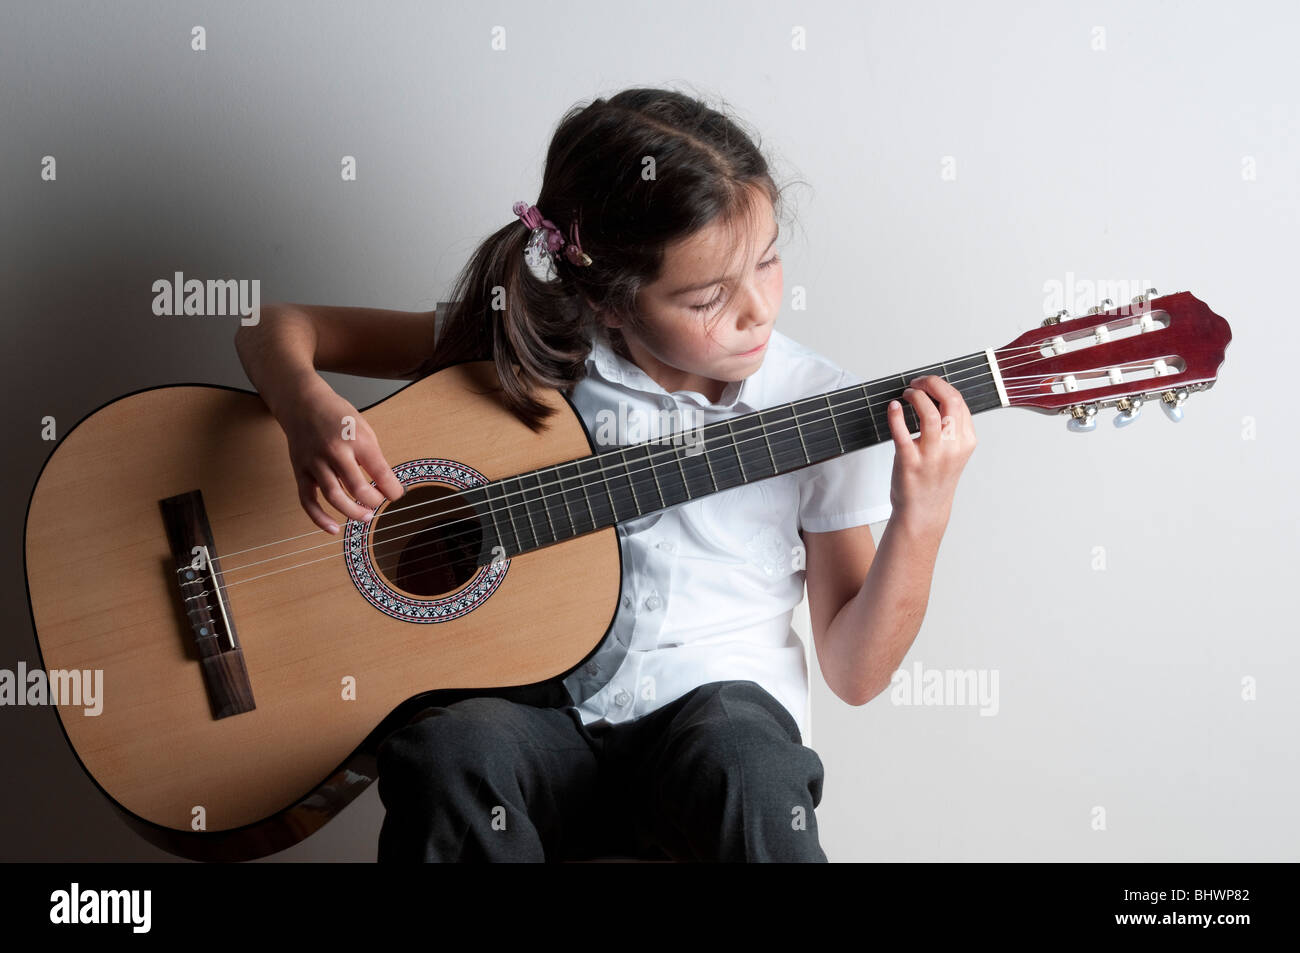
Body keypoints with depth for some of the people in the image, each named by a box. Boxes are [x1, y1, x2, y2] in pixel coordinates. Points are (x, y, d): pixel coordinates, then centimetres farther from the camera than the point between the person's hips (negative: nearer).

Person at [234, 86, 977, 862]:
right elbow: (280, 328, 3)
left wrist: (921, 522, -15)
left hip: (718, 703, -1)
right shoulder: (532, 348, -2)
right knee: (453, 751, -33)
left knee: (743, 761, -36)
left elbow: (855, 674, 1)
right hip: (543, 707, 1)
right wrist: (311, 412, -19)